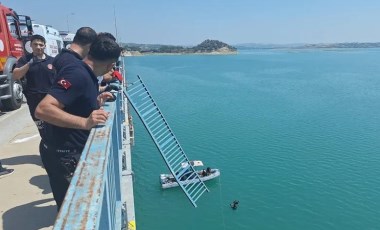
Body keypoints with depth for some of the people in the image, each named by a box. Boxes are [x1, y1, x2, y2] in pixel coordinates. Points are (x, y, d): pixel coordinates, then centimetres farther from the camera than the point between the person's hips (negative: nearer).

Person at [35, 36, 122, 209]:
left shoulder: (86, 75, 7)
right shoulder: (78, 74, -24)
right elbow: (43, 109, -33)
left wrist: (97, 101, 20)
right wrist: (84, 122, -40)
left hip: (74, 152, 9)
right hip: (63, 156, -9)